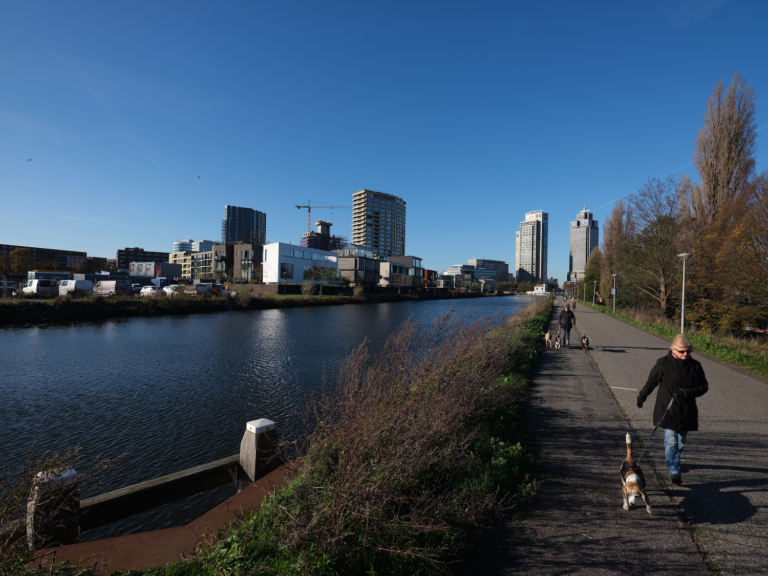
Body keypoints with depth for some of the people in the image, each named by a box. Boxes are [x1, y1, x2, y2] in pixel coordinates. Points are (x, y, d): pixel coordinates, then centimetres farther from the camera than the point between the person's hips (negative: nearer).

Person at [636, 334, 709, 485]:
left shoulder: (695, 365, 3)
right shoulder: (663, 363, -6)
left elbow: (704, 386, 7)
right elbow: (651, 381, 4)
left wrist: (689, 392, -12)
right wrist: (641, 396, 12)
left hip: (687, 412, 4)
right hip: (668, 411, -4)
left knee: (681, 442, 14)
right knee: (671, 442, -9)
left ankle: (673, 462, 36)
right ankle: (674, 472, -7)